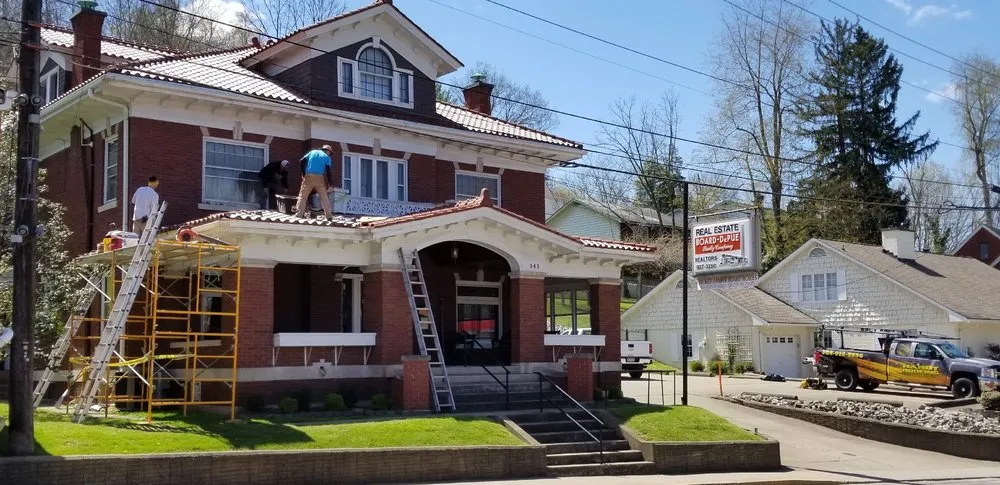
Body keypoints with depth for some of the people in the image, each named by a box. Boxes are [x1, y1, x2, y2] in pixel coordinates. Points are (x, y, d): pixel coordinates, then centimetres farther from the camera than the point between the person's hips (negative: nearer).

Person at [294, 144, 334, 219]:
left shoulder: (312, 152, 16)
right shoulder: (327, 157, 9)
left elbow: (301, 162, 5)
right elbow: (328, 171, -4)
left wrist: (303, 173, 12)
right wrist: (330, 184, -4)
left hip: (308, 177, 1)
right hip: (320, 178, -1)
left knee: (303, 196, 6)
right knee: (324, 197, 9)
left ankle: (299, 214, -2)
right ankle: (329, 215, 6)